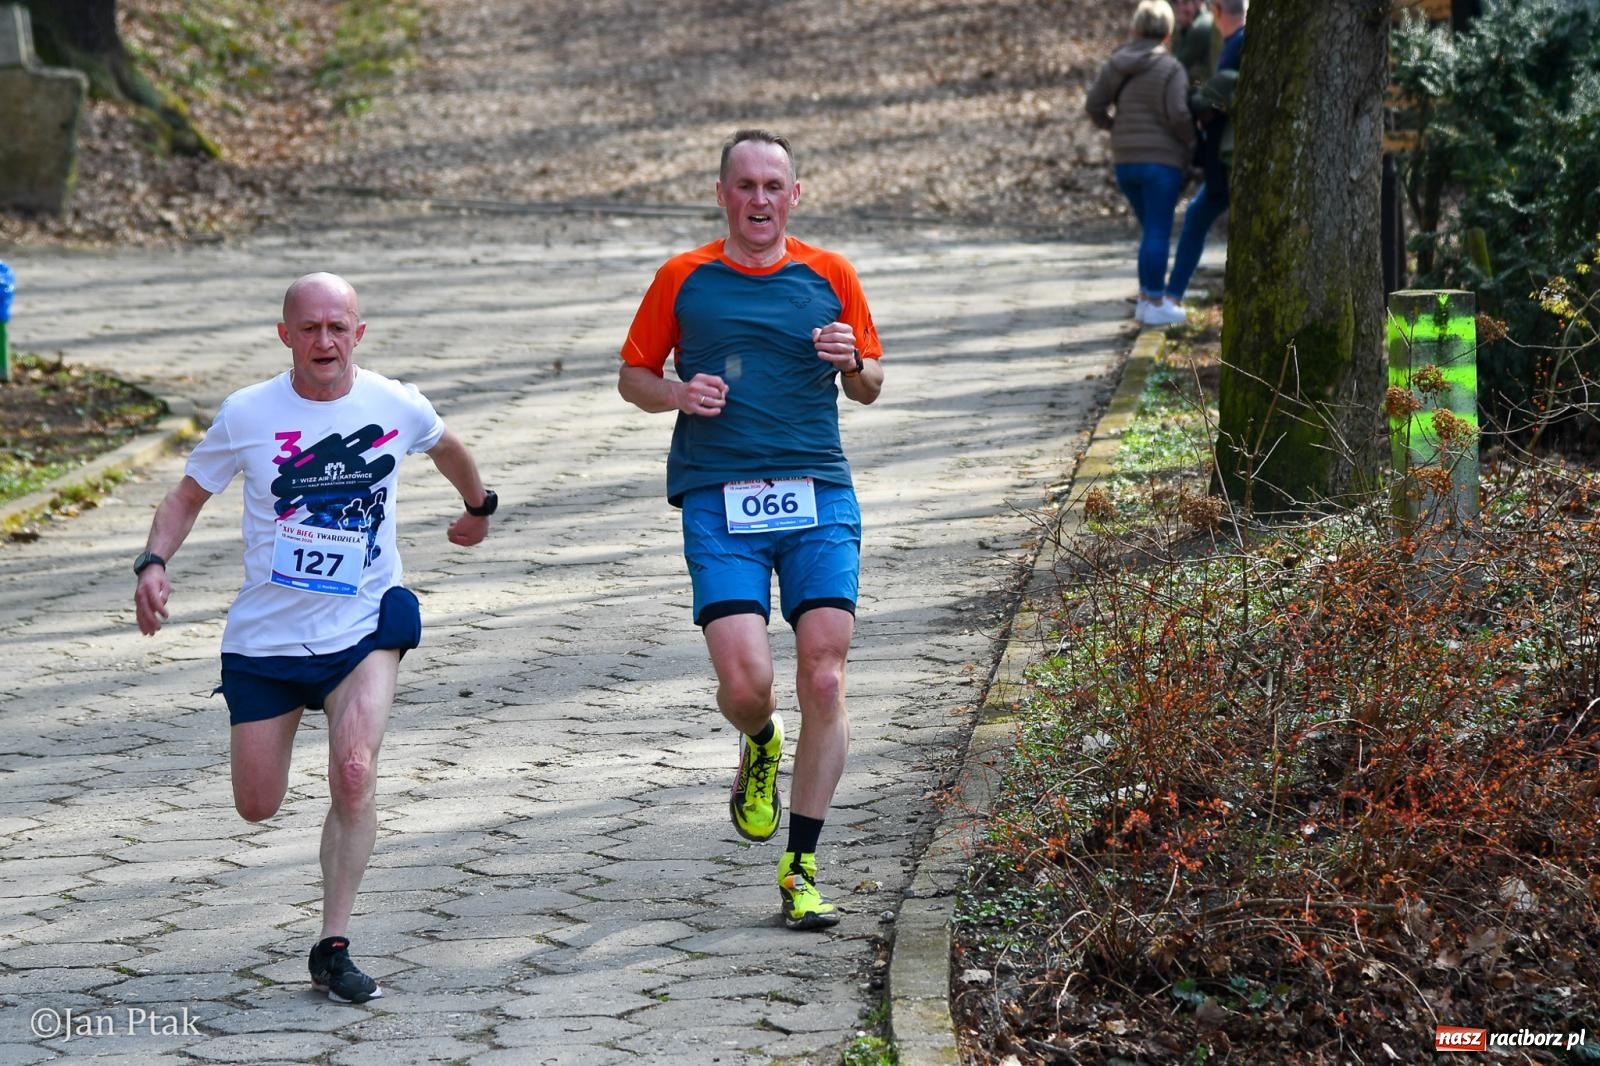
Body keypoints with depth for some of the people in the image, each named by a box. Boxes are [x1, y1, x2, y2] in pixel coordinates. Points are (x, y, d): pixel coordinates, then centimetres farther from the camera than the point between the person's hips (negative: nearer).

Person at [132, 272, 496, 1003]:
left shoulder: (396, 407, -6)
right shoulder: (247, 414, -9)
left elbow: (446, 446, 18)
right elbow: (187, 496, 3)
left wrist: (478, 507, 35)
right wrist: (154, 563, -15)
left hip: (363, 628, -1)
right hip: (264, 637, 1)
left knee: (354, 772, -23)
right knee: (258, 807, 7)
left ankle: (333, 948, -13)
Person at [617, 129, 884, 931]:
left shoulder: (831, 277, 11)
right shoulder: (682, 280, 8)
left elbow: (869, 386, 19)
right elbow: (633, 377, 16)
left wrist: (852, 364, -4)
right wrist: (678, 394, -6)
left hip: (819, 500, 1)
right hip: (719, 503, -1)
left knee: (824, 681, -8)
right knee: (744, 680, -15)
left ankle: (801, 869, 2)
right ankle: (760, 746, 23)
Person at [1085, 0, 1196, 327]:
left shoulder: (1115, 64, 7)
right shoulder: (1170, 69, -10)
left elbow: (1093, 105, 3)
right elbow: (1178, 114, -18)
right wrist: (1190, 144, -1)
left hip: (1125, 161, 6)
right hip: (1162, 160, -6)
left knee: (1152, 230, 18)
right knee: (1158, 232, -2)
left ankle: (1147, 298, 18)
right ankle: (1155, 304, -1)